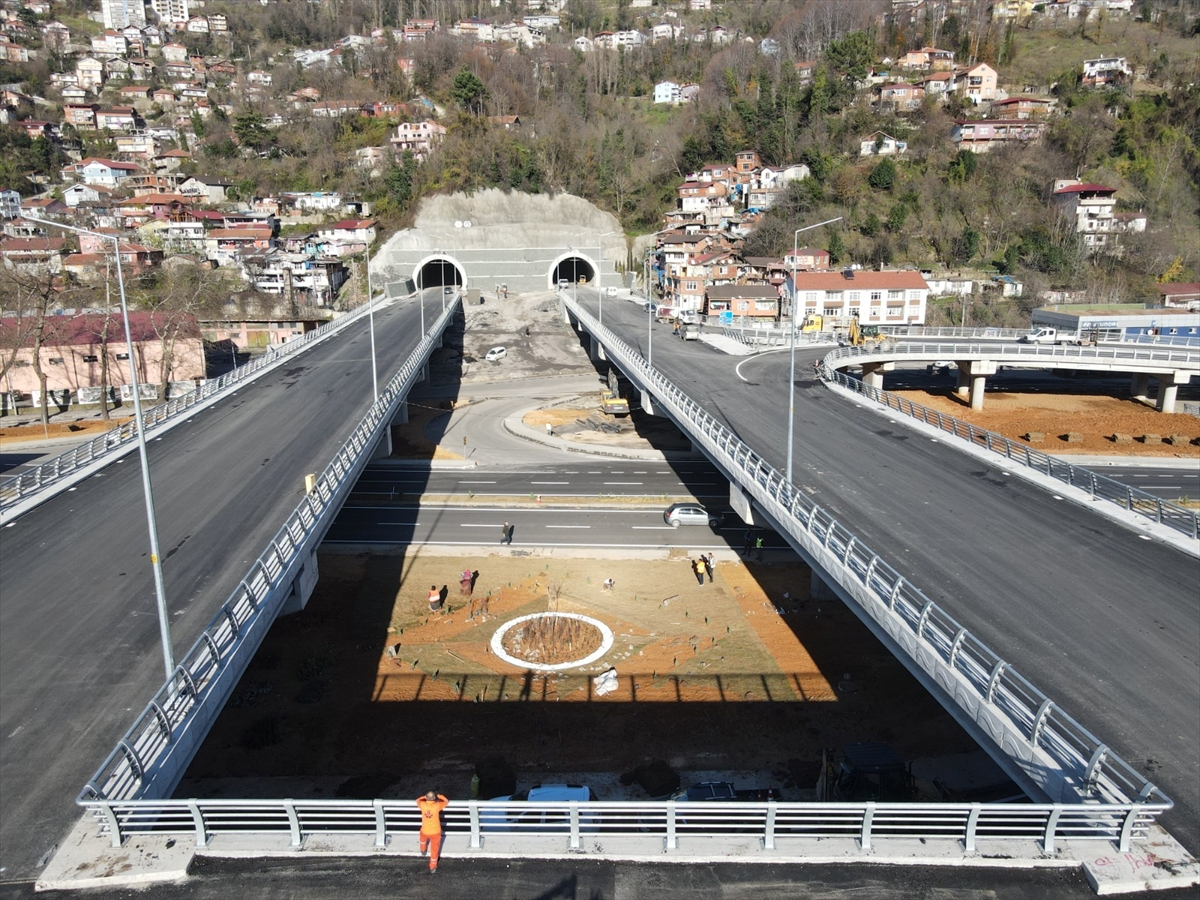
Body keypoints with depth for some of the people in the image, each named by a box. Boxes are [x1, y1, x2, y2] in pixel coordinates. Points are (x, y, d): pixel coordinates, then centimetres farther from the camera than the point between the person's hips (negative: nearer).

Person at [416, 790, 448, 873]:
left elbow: (418, 800, 4)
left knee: (423, 839, 38)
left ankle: (423, 851, 65)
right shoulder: (437, 806, -25)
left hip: (425, 831, 2)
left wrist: (426, 797, 10)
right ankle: (432, 867, 31)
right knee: (434, 850, 18)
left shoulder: (422, 805, -22)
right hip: (435, 832, -2)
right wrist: (438, 795, 5)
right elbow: (446, 802, -4)